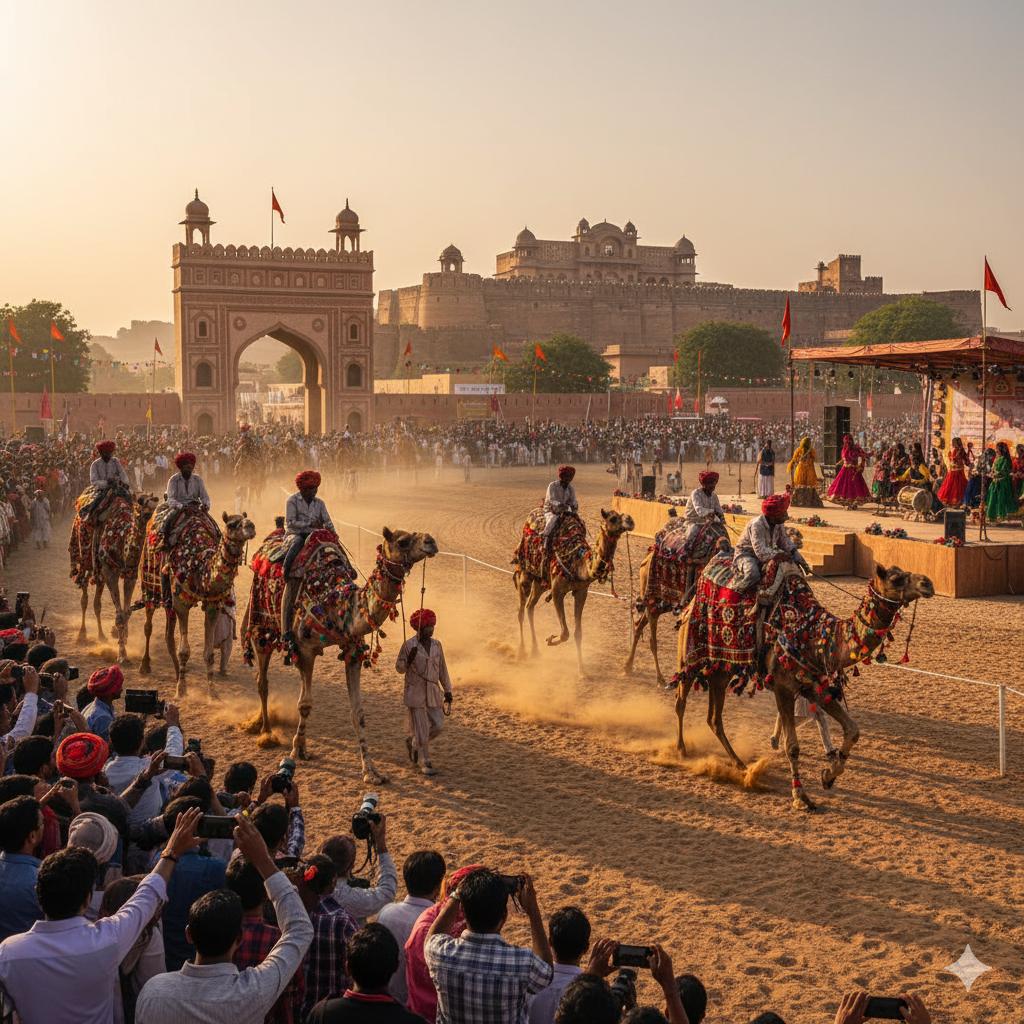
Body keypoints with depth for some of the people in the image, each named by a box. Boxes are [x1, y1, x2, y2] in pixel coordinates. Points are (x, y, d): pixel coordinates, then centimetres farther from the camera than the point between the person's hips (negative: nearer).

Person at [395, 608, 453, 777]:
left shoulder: (436, 645, 6)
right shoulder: (409, 645, -8)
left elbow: (442, 669, 12)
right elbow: (399, 668, -1)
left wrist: (448, 691, 12)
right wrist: (409, 660, -22)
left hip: (433, 693, 5)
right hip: (415, 693, -5)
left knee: (438, 725, 2)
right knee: (421, 729, -2)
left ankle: (413, 742, 28)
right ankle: (424, 762, 11)